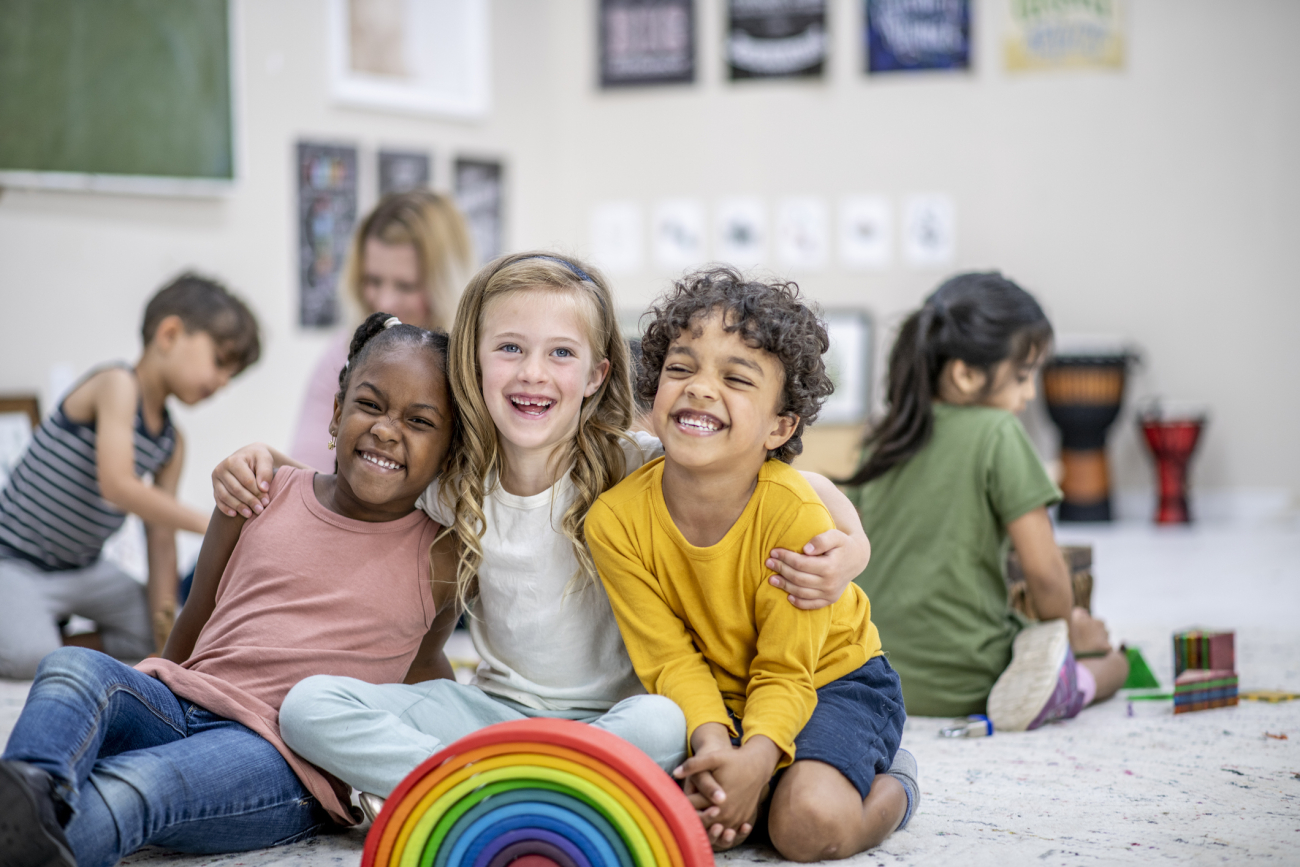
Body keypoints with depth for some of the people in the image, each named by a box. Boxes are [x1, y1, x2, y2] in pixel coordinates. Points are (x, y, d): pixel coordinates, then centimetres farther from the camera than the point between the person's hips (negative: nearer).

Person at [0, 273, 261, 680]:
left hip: (84, 569, 8)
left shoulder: (172, 444, 5)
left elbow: (160, 533, 4)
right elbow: (117, 485, -31)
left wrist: (163, 606, -7)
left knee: (157, 635, 5)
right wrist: (207, 522, -30)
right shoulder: (116, 384, -19)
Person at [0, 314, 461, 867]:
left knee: (131, 786, -35)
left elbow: (421, 665, 28)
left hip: (284, 761, -3)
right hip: (180, 706, 3)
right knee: (74, 666, -30)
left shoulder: (440, 559, 9)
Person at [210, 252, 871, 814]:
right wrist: (262, 461, 1)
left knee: (665, 723, -39)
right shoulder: (455, 482, 0)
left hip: (612, 716, -3)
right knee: (309, 706, -16)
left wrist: (848, 543, -28)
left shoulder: (634, 468, -10)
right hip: (499, 706, 3)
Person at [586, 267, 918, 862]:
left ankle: (890, 784, 5)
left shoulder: (795, 515, -27)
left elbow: (785, 671, -21)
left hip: (829, 679, -3)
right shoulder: (616, 520, -19)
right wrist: (712, 741, -33)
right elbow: (671, 657, -13)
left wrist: (755, 758, -40)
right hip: (710, 696, 3)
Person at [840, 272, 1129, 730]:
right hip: (963, 681, -7)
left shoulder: (889, 436, 7)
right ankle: (1036, 690, -13)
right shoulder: (998, 434, -13)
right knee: (1111, 659, 14)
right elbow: (1044, 569, -13)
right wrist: (1067, 627, 8)